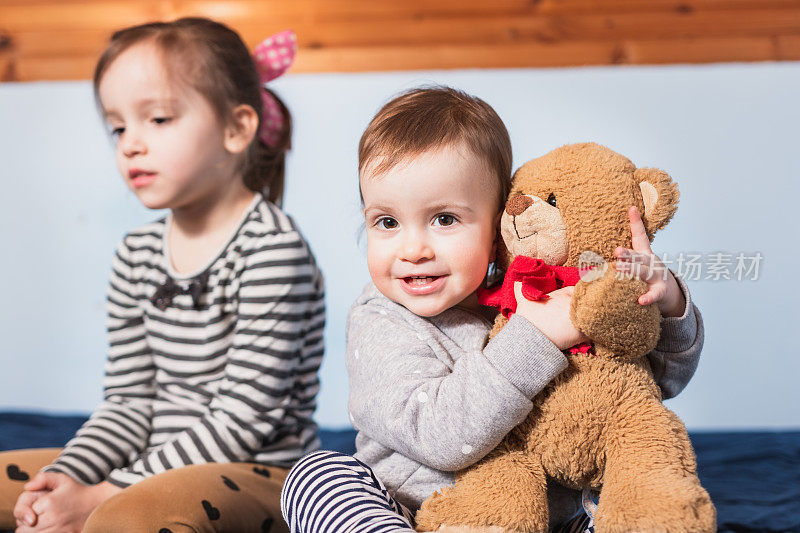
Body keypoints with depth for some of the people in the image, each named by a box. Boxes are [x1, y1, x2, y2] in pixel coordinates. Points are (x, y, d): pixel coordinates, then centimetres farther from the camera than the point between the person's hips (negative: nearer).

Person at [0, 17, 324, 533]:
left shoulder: (272, 247, -15)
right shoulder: (138, 254, 8)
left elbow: (243, 419, -18)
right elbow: (129, 401, 10)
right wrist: (69, 477, -10)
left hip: (262, 477, -7)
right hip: (158, 468, 7)